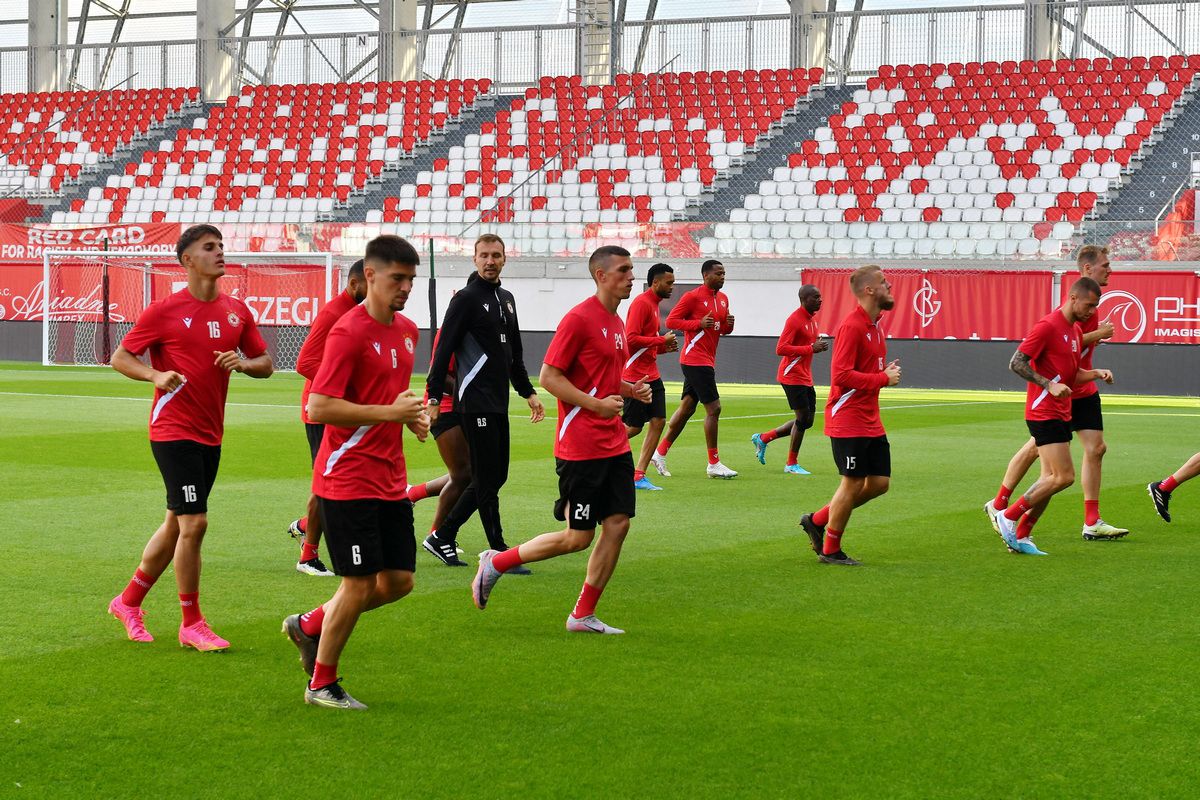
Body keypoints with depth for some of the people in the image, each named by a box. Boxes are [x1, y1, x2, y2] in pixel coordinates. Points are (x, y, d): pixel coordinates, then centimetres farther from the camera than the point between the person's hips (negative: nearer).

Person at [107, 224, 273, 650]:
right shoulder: (165, 310, -9)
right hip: (173, 431, -7)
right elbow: (120, 358, -3)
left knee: (177, 523, 15)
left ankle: (128, 602, 32)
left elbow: (265, 364, 13)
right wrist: (156, 375, -21)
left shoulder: (237, 311, 6)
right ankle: (191, 624, 0)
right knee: (193, 522, -11)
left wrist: (243, 363, -9)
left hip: (209, 435, 7)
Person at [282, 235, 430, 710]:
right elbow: (319, 408, -20)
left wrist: (411, 414, 6)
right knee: (360, 583, -4)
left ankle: (309, 626, 27)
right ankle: (322, 685, 13)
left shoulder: (407, 331, 11)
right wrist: (390, 412, -22)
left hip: (390, 481, 8)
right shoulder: (348, 333, -15)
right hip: (348, 480, -8)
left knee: (399, 580, 8)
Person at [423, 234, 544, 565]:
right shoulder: (466, 299, -8)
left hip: (499, 403, 9)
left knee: (495, 476, 9)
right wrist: (434, 398, -16)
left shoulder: (506, 298, 17)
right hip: (476, 402, -9)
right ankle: (498, 551, 1)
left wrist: (528, 392, 25)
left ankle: (442, 536, 16)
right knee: (488, 478, -5)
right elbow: (444, 349, -11)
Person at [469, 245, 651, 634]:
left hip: (614, 446, 8)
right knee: (578, 537, -3)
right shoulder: (579, 319, -13)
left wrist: (630, 390, 8)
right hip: (580, 448, -8)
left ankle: (583, 616, 11)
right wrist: (597, 404, -20)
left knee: (618, 525, 2)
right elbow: (549, 376, -16)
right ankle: (495, 562, 15)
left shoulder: (617, 322, 14)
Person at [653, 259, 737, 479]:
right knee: (713, 408, -10)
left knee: (687, 407, 12)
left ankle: (660, 453, 20)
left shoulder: (723, 298, 14)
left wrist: (729, 324, -1)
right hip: (696, 360, -9)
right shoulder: (693, 296, -11)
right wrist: (699, 323, -22)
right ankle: (714, 464, -5)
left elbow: (723, 330, 23)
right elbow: (671, 321, -12)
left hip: (707, 361, 9)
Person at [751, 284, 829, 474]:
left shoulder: (811, 320, 14)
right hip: (793, 377, -10)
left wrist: (818, 346, 6)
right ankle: (791, 464, 4)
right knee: (803, 417, -8)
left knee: (807, 420, 9)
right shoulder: (794, 320, -16)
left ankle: (763, 438, 21)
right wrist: (811, 348, -24)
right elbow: (781, 349, -23)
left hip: (805, 378, 10)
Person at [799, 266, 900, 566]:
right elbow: (841, 375, -23)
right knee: (853, 483, -3)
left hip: (870, 422, 9)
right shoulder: (851, 326, -17)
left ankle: (817, 520, 21)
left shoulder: (875, 325, 14)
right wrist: (884, 378, -18)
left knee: (880, 482, 9)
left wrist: (887, 372, 4)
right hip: (848, 420, -9)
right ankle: (830, 550, 12)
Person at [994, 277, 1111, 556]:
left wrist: (1097, 373, 4)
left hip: (1061, 413, 10)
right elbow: (1016, 363, -15)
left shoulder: (1076, 331, 15)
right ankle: (1009, 516, -2)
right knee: (1063, 477, -13)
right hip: (1044, 412, -10)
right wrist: (1048, 384, -22)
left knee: (1051, 478, 8)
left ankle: (1021, 536, 13)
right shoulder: (1048, 326, -14)